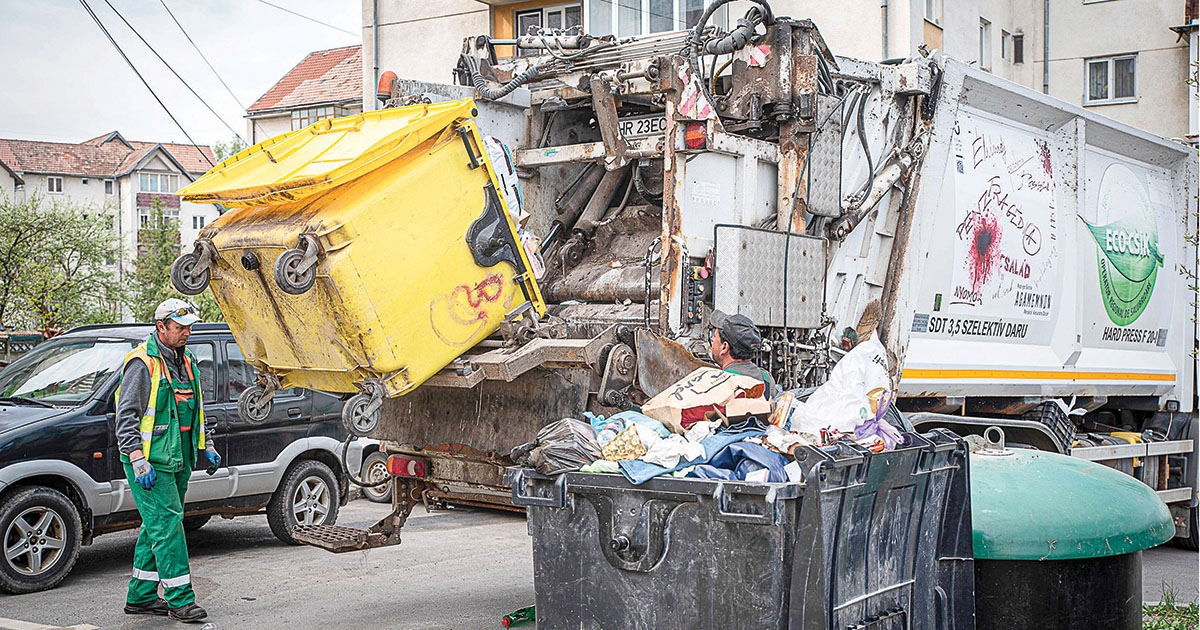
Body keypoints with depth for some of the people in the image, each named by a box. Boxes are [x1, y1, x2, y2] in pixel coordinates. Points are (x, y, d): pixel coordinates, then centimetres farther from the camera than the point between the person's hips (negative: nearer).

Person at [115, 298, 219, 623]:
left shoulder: (185, 362, 14)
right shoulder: (143, 364, -12)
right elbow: (126, 417, -16)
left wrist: (205, 447, 20)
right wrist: (138, 461, -22)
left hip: (177, 461, 9)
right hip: (151, 462, -9)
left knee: (156, 527, 13)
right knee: (166, 526, -9)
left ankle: (141, 596, 21)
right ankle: (180, 600, -6)